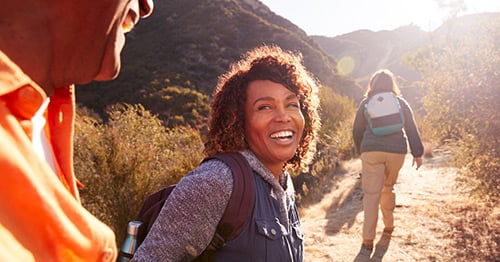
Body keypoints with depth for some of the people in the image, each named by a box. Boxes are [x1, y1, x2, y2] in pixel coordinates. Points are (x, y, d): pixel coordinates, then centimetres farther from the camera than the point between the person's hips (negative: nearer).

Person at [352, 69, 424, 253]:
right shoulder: (400, 102, 11)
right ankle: (389, 224, 32)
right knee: (388, 188, 22)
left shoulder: (366, 102, 9)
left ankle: (368, 239, -4)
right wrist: (417, 153, 8)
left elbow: (357, 130, 10)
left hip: (371, 151, -2)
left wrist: (361, 150, 23)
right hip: (397, 151, 2)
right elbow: (411, 129, 6)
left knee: (371, 195, -2)